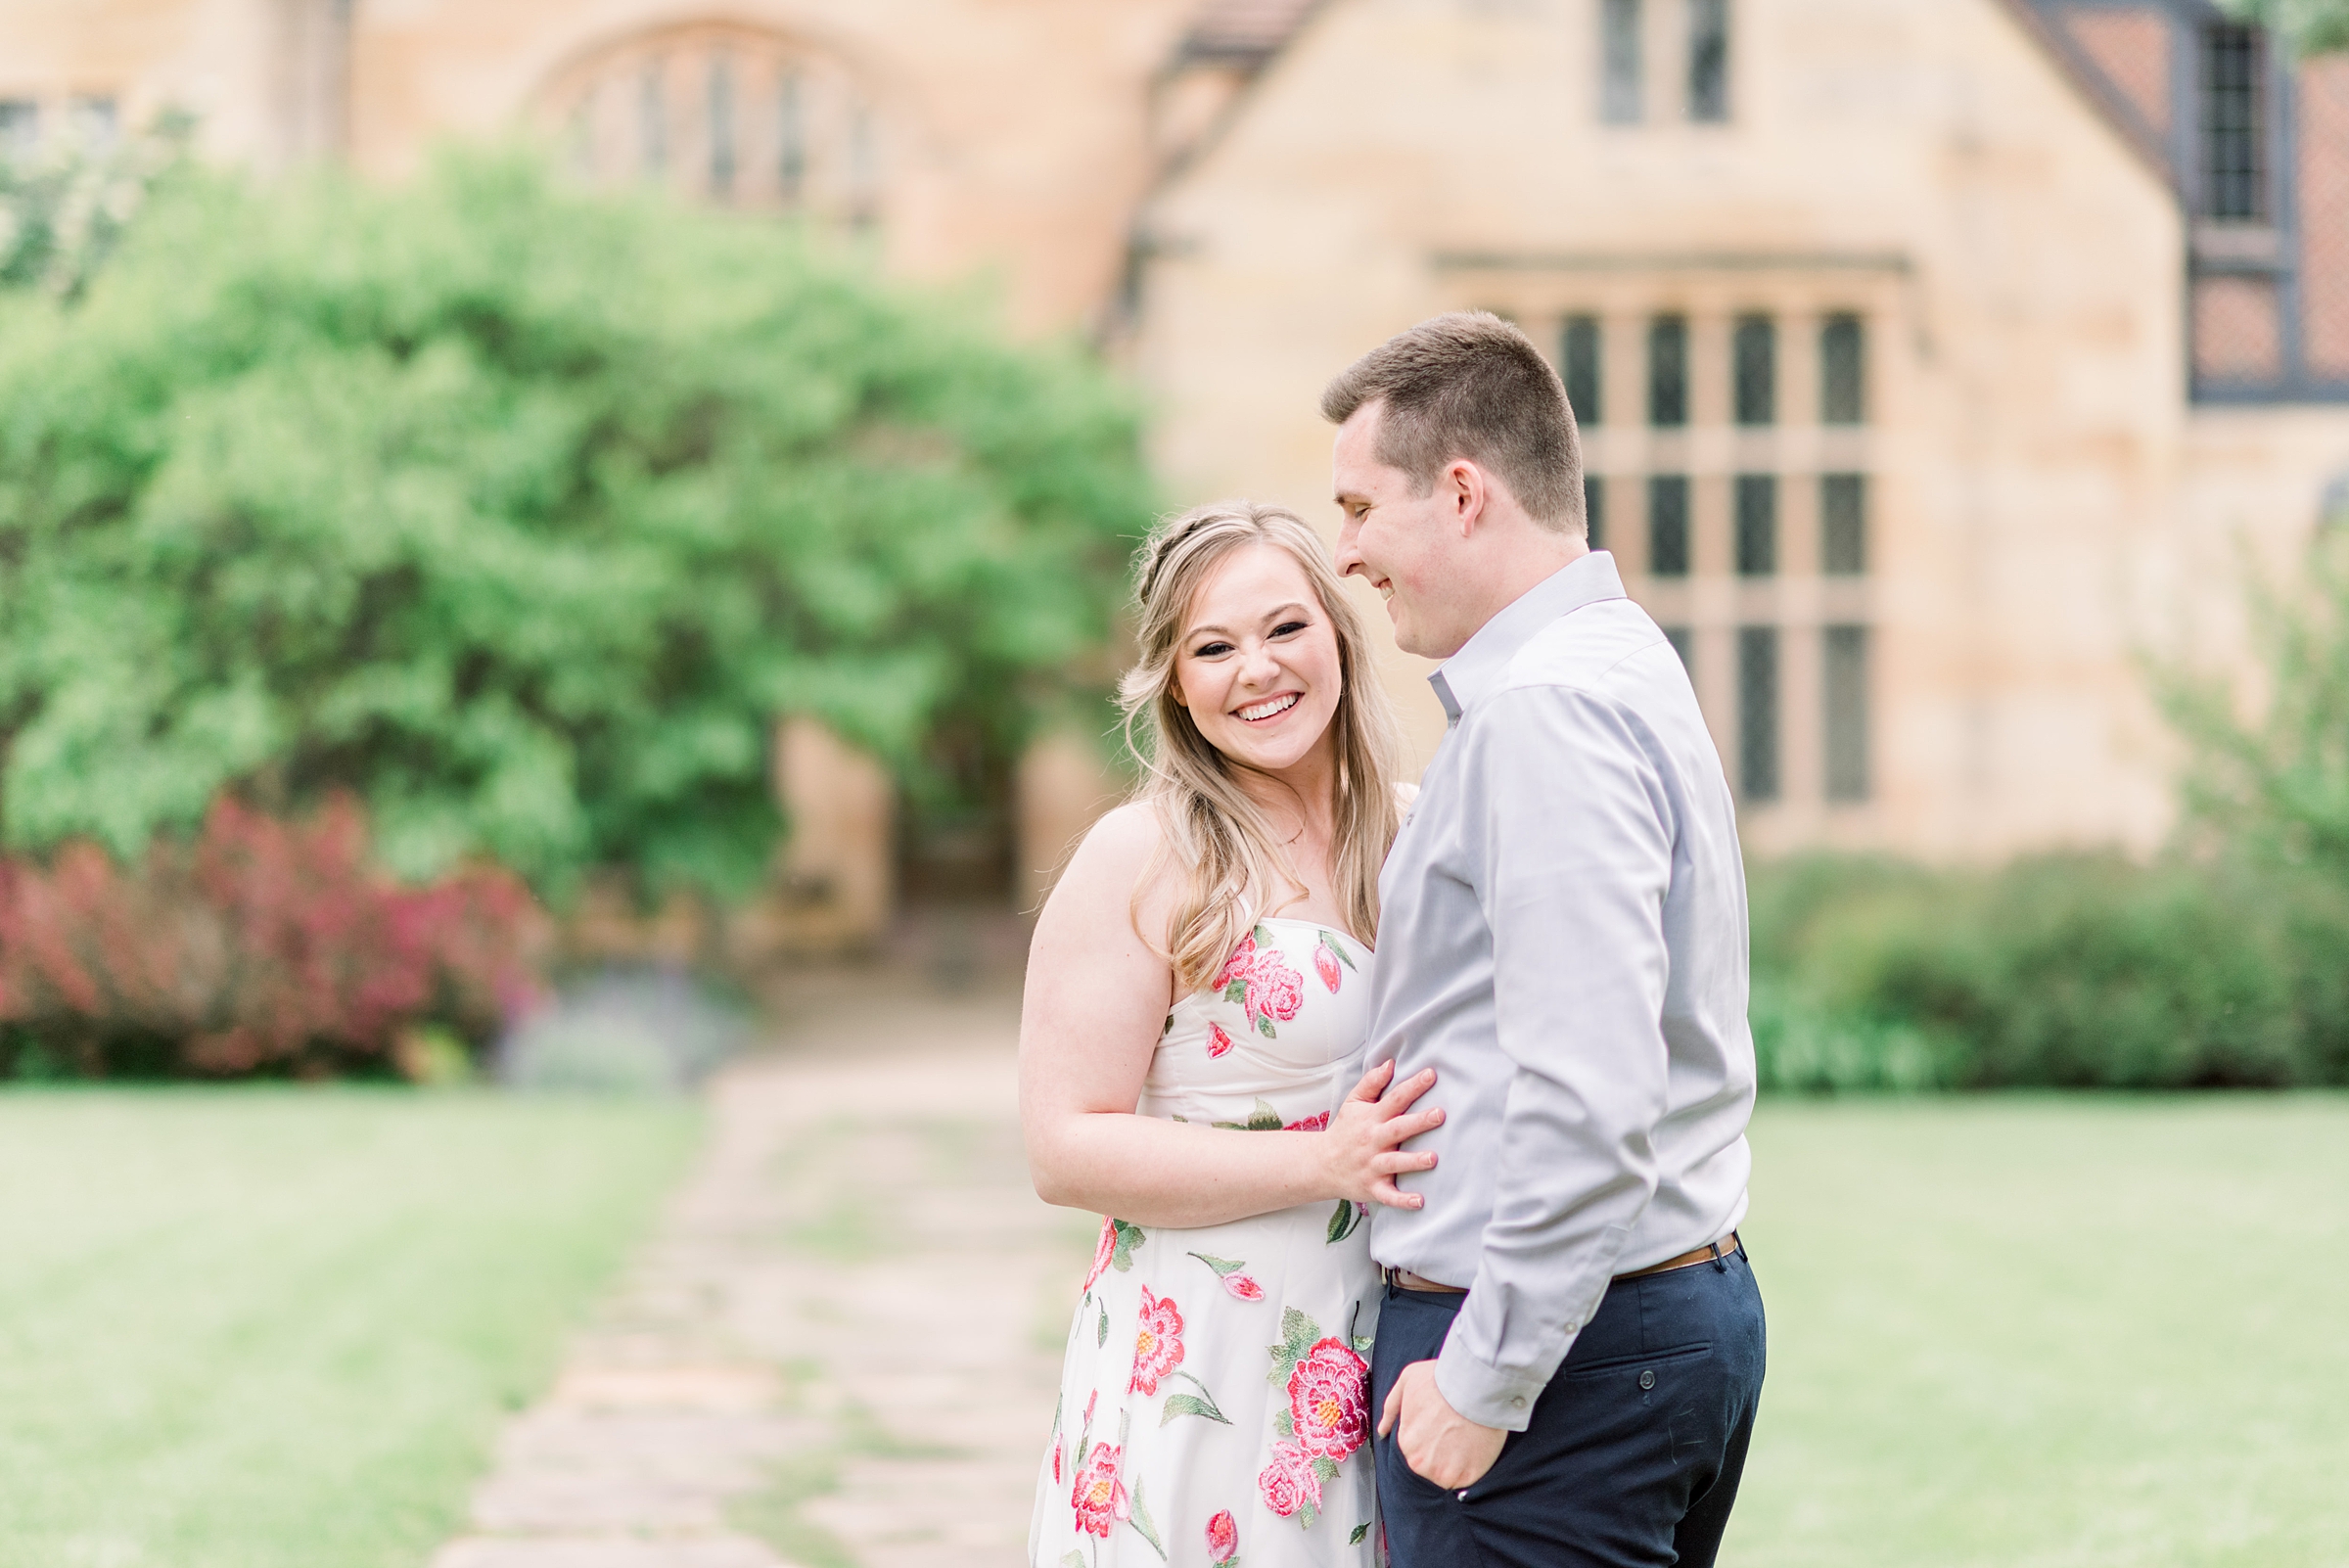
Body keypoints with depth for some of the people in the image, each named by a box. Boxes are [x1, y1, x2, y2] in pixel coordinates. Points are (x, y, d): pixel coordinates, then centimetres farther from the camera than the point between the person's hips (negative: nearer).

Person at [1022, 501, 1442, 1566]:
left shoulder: (1412, 833, 9)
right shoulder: (1142, 861, -8)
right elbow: (1066, 1148, -13)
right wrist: (1322, 1165, -19)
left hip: (1388, 1356, 5)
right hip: (1205, 1364, -5)